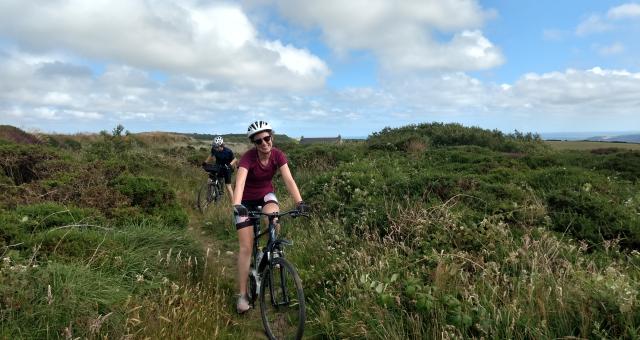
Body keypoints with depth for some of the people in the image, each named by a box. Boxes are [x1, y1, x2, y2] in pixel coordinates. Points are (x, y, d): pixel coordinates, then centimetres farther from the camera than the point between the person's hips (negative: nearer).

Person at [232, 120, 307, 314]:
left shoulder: (278, 155, -18)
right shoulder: (248, 158, -28)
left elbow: (288, 179, -27)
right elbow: (240, 182, -43)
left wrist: (299, 202, -41)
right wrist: (236, 205, -60)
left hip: (266, 195, 2)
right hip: (247, 200, -2)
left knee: (273, 214, -35)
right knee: (246, 247, -7)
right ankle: (242, 295, 4)